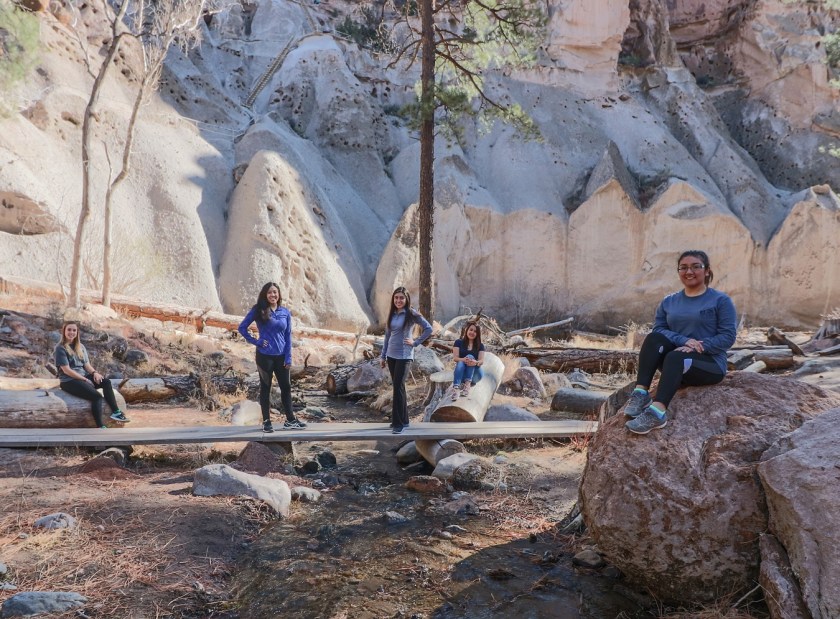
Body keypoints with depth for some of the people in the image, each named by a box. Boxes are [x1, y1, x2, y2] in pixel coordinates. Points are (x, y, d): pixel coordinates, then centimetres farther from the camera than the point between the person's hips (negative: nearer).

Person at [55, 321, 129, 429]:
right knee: (96, 396, -27)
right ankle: (100, 426, -28)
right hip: (68, 381, -7)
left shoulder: (80, 347, 15)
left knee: (106, 382, -19)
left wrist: (94, 373, -12)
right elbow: (66, 370, -14)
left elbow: (86, 364, 10)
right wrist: (85, 379, -17)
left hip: (83, 376, 7)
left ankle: (115, 412, -21)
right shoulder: (60, 348, -7)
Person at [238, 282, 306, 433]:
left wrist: (288, 358, 1)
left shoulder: (285, 312, 5)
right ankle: (266, 421, 13)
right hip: (264, 356, -3)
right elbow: (242, 327, 1)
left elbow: (288, 336, 6)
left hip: (281, 356, 3)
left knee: (286, 387, 6)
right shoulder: (258, 310, -3)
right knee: (265, 388, 5)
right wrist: (255, 341, -6)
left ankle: (290, 420, 15)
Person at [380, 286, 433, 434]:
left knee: (398, 387, -10)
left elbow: (428, 328, -7)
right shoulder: (391, 314, 9)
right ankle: (403, 419, 23)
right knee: (398, 387, 12)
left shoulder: (411, 313, -8)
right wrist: (383, 355, 15)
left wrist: (416, 342, -9)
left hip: (403, 355, -6)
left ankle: (399, 423, -5)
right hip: (391, 355, 6)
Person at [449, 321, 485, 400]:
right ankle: (455, 388, -55)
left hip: (475, 374, 0)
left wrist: (476, 362, -32)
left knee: (470, 356, -26)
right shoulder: (458, 342, 5)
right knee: (460, 363, -33)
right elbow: (455, 358, -6)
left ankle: (467, 384, -45)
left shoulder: (480, 346, 8)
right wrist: (463, 360, -30)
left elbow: (482, 361, -6)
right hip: (462, 373, 0)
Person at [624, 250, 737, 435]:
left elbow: (728, 336, -7)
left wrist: (700, 346, -22)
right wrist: (683, 341, -18)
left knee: (676, 357, -36)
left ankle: (658, 412, -56)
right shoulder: (668, 301, 14)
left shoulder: (721, 300, 2)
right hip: (674, 363, 4)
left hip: (710, 364, -4)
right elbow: (658, 329, 1)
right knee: (653, 339, -24)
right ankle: (641, 393, -38)